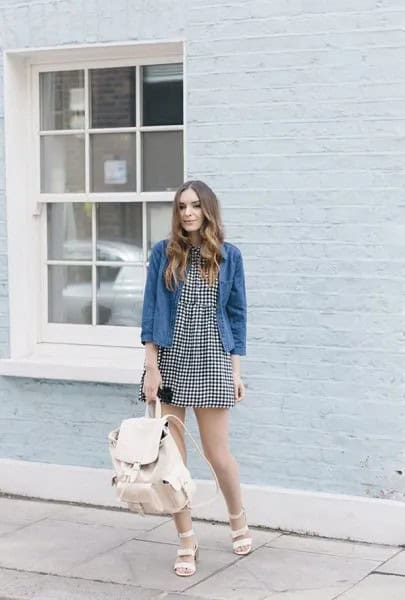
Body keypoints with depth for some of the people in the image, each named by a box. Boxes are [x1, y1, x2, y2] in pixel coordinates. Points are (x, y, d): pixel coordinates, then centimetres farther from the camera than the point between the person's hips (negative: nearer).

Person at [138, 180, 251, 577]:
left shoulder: (228, 256, 3)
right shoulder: (163, 252, 2)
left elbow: (236, 314, 6)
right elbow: (151, 311, 0)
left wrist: (235, 372, 3)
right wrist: (151, 368, -6)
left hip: (211, 364, -1)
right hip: (169, 361, 1)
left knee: (217, 452, 4)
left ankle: (238, 519, 33)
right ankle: (186, 541, 16)